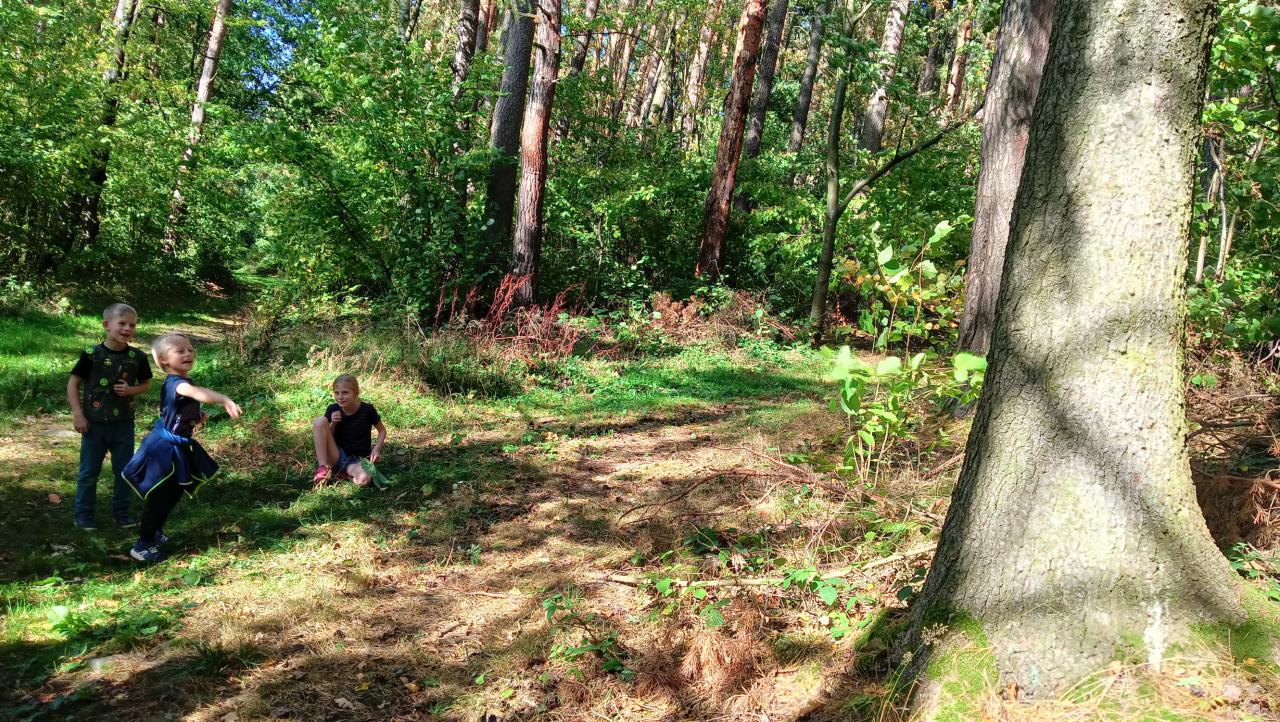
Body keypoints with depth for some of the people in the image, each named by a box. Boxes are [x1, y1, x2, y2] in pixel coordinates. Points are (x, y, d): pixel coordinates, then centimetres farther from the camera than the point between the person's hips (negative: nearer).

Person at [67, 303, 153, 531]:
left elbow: (146, 383, 9)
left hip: (124, 424, 2)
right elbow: (73, 383, -4)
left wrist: (131, 390, -13)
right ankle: (83, 514, 23)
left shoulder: (137, 357, -3)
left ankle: (121, 511, 26)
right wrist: (77, 414, -9)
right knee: (89, 471, 9)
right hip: (95, 423, -2)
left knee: (125, 470, 11)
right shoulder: (92, 354, -10)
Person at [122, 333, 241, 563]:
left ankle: (154, 532, 41)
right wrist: (225, 400, -61)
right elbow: (197, 392, -48)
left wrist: (197, 416, 7)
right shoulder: (175, 383, -25)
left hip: (178, 447, 10)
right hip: (166, 448, -10)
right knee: (158, 497, 1)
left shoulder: (180, 383, 7)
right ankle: (143, 545, 14)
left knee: (174, 493, 22)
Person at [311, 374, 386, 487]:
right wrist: (333, 424, -16)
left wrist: (377, 448, -11)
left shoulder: (367, 410, -10)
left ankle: (346, 472, -6)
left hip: (358, 460, -3)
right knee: (320, 421, -20)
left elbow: (382, 430, 6)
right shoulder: (333, 410, -3)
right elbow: (327, 437, 4)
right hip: (337, 456, 3)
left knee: (363, 479, -41)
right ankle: (324, 468, -19)